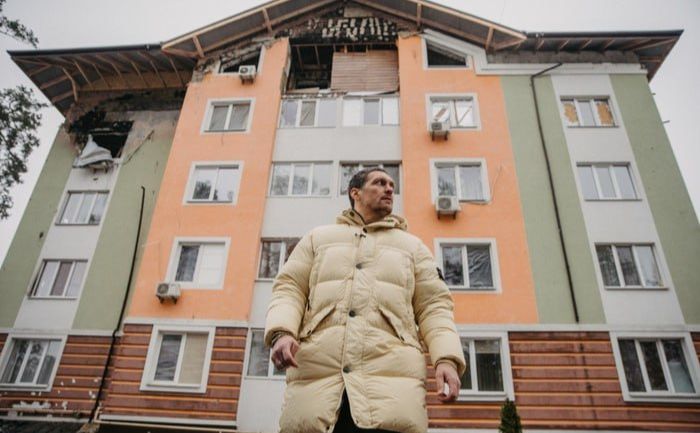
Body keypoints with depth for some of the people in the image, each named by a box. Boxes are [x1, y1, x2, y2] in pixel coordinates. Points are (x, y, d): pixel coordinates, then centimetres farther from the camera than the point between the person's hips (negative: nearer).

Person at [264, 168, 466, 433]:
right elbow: (289, 290, 15)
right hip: (315, 374, 1)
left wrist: (446, 358, -4)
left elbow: (433, 307, 14)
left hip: (392, 376, 0)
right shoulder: (317, 238, 24)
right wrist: (281, 332, -7)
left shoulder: (412, 246, 24)